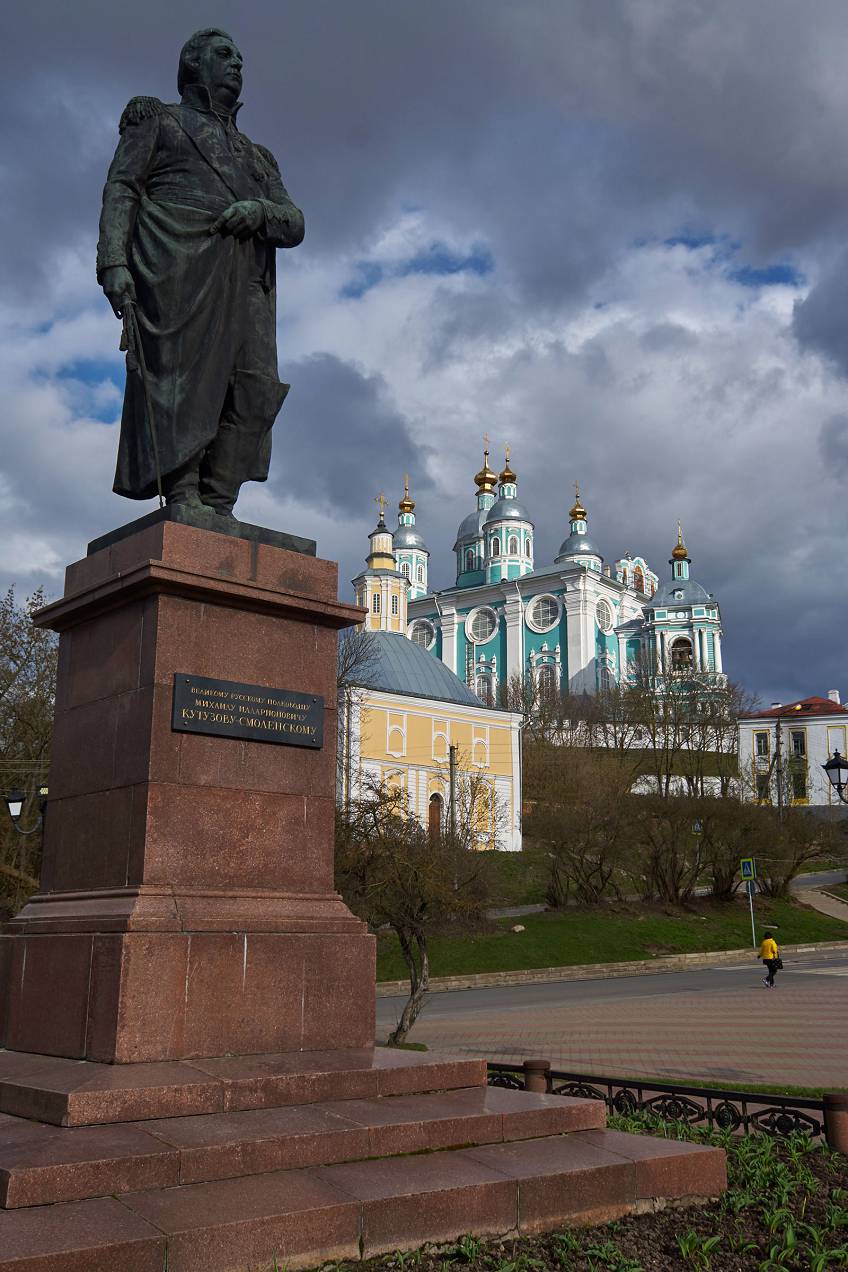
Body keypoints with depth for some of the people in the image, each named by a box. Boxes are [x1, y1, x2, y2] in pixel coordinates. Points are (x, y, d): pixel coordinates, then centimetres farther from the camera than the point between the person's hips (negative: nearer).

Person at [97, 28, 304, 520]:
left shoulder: (257, 157, 35)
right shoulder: (157, 120, 22)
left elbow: (294, 225, 20)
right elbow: (120, 190, 8)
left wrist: (262, 210, -5)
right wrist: (113, 262, -10)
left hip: (243, 280, 4)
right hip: (179, 262, -4)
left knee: (255, 386, -13)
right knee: (182, 373, -18)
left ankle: (219, 503, -17)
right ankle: (183, 497, -24)